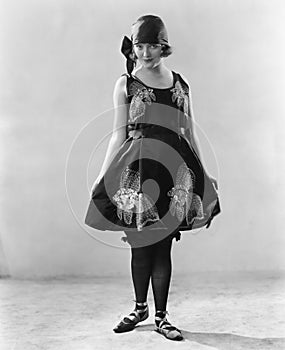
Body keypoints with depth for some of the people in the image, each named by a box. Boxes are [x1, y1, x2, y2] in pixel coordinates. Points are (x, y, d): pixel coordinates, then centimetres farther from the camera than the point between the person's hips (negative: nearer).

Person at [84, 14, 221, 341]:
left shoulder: (180, 83, 10)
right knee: (140, 245, 6)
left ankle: (161, 316, 16)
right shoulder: (126, 84, 4)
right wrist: (102, 175, -2)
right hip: (135, 169, -1)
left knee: (163, 247, 4)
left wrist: (204, 173, 15)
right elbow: (119, 134, 2)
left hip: (174, 169, 2)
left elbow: (189, 134, 14)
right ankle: (140, 308, 27)